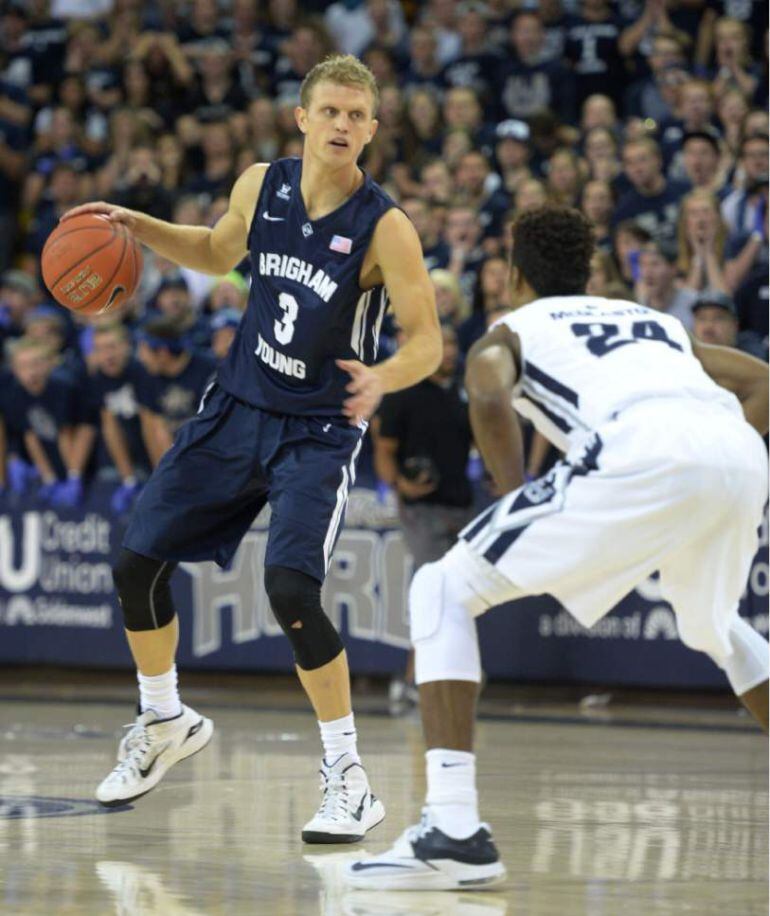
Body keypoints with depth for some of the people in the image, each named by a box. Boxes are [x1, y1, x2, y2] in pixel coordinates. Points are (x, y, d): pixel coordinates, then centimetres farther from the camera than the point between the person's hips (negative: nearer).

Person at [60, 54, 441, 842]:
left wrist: (380, 378, -36)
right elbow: (218, 253, 19)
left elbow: (426, 341, -16)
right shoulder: (260, 187, -3)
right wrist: (138, 227, 5)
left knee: (290, 587, -24)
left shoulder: (384, 228, -17)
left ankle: (349, 781, -13)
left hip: (319, 430, -6)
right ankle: (165, 724, 32)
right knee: (137, 562, 6)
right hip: (236, 407, 6)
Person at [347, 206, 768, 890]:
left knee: (443, 592, 7)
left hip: (640, 454, -5)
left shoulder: (510, 331, 25)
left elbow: (489, 396, 1)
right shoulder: (656, 321, 40)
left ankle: (453, 832, -8)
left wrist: (518, 505, 10)